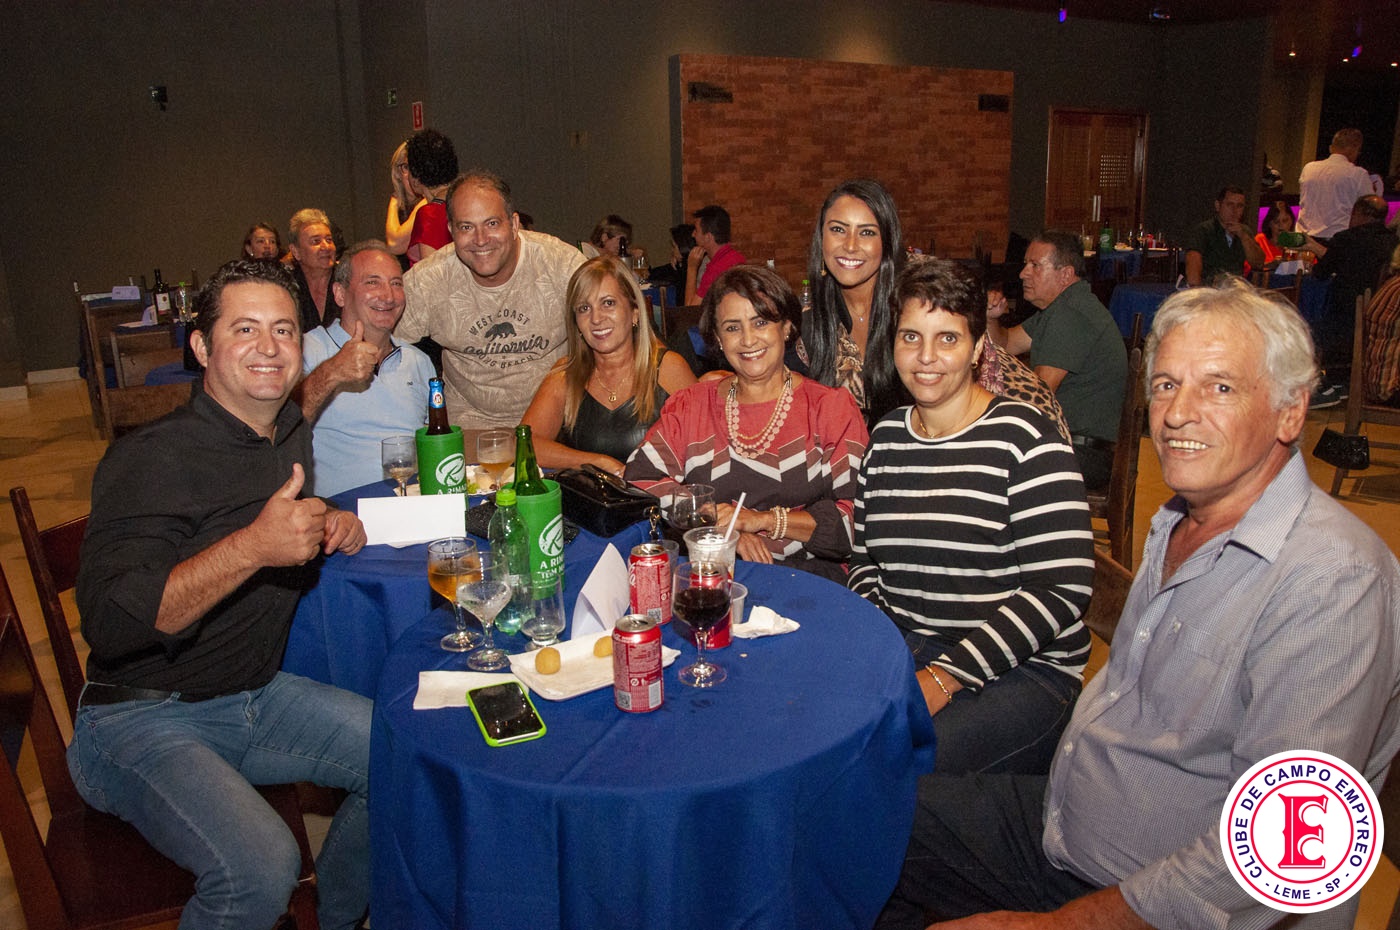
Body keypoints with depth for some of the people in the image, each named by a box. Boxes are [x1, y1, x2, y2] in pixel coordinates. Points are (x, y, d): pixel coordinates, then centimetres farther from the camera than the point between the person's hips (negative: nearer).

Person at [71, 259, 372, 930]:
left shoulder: (292, 434, 5)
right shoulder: (152, 458, -19)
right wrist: (253, 547, -37)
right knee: (260, 868, -30)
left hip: (258, 697, 7)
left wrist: (331, 523, 3)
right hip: (142, 717, -7)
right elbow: (107, 622, -27)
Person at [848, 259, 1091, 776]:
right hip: (901, 647, 5)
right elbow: (865, 557, 16)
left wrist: (944, 676, -19)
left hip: (1021, 669, -5)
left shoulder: (1023, 438, -9)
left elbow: (1062, 588, -15)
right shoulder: (885, 437, 9)